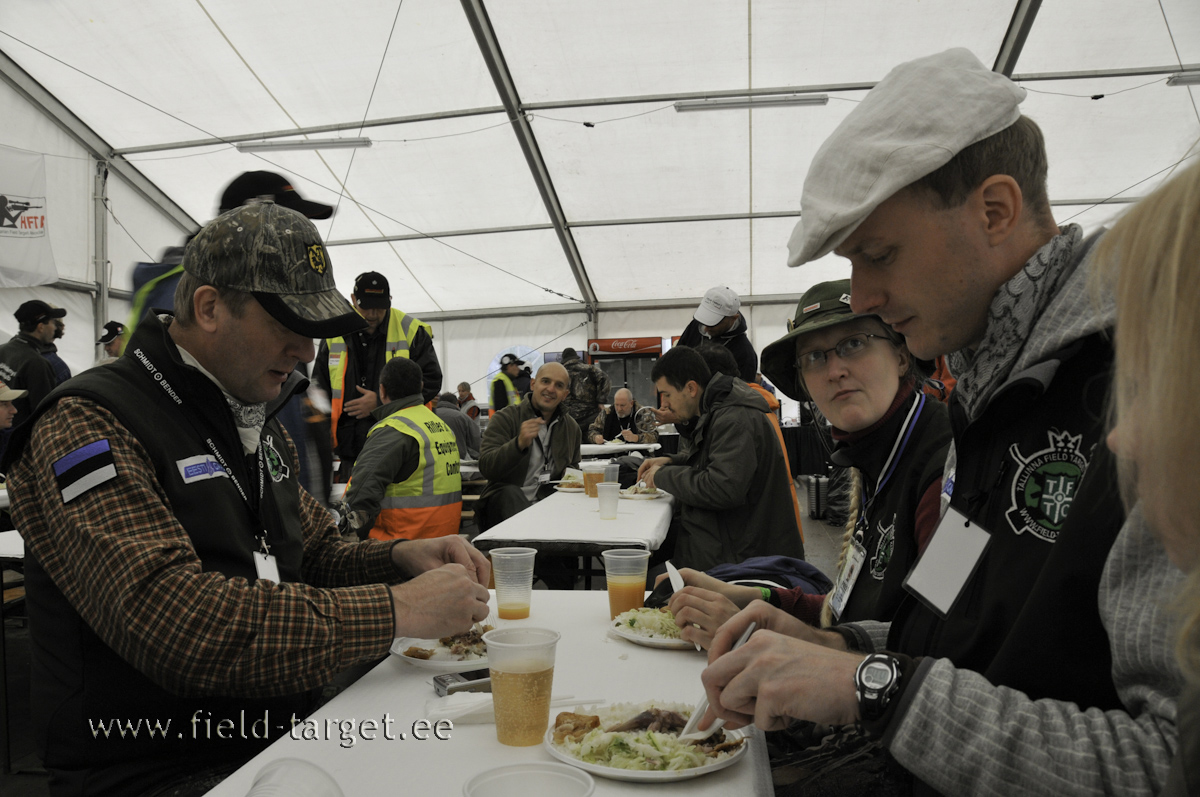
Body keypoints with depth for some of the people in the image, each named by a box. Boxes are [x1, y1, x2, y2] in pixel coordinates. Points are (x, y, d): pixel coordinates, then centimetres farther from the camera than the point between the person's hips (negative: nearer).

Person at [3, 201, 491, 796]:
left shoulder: (259, 425, 14)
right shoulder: (88, 425, -15)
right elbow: (173, 622, -28)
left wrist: (398, 559, -2)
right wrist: (395, 610, -26)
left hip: (283, 736, 8)